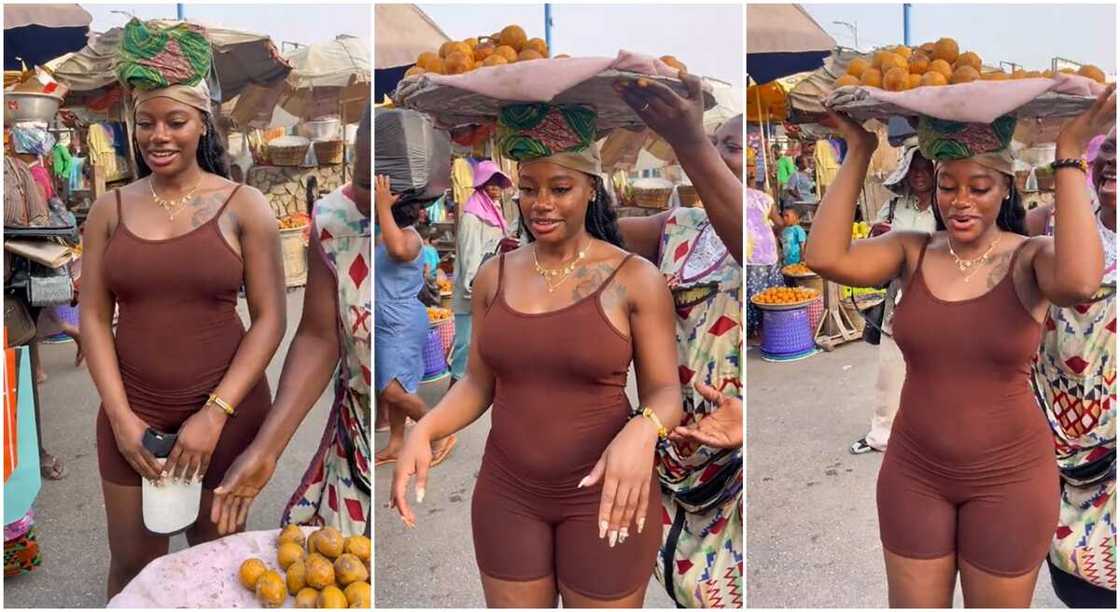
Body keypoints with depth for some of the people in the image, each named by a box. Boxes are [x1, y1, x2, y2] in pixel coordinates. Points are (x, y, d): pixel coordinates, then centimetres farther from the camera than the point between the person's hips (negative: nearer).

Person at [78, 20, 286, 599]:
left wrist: (215, 415, -13)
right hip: (132, 410, 2)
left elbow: (270, 320, -7)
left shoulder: (244, 207, -5)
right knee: (132, 563, 11)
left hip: (227, 410, -2)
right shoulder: (111, 209, 3)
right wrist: (120, 415, -7)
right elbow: (93, 317, 3)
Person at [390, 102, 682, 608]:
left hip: (605, 494, -3)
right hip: (507, 492, 4)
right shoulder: (494, 276, 1)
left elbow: (665, 391, -8)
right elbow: (477, 384, 6)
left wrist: (642, 432, -31)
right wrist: (422, 431, -12)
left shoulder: (637, 279, -10)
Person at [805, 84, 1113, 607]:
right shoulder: (912, 251, -6)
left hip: (1009, 477, -2)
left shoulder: (1031, 257, -11)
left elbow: (1080, 282, -36)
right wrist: (859, 152, -19)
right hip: (914, 471, 2)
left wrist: (1069, 155, -30)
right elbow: (825, 258, -23)